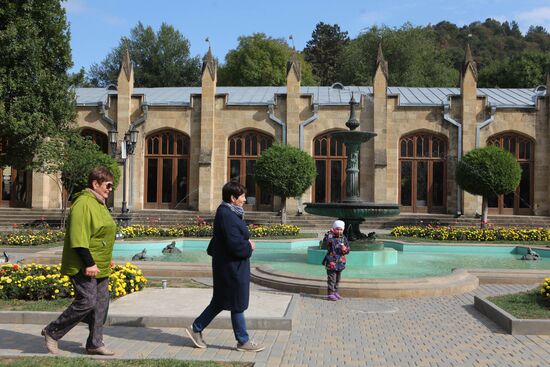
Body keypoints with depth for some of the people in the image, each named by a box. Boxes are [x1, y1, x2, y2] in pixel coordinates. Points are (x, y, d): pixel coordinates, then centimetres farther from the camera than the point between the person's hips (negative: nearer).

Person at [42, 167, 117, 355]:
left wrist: (107, 259, 22)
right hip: (83, 267, -10)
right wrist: (89, 263, -26)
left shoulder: (99, 204, 16)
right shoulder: (83, 203, -16)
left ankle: (95, 344, 18)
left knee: (101, 304, 9)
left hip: (99, 267, 10)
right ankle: (52, 332, 8)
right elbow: (78, 238, -24)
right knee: (86, 302, -10)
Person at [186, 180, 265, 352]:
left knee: (220, 302, 18)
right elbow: (235, 244, -26)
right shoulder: (226, 215, -22)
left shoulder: (229, 213, 11)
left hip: (231, 266, 10)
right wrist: (249, 247, -9)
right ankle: (243, 341, 16)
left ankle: (196, 328, 26)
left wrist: (245, 243, 7)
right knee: (238, 304, 3)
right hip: (232, 267, -10)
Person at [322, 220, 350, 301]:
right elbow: (325, 241, -34)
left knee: (337, 279, 16)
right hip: (331, 262, -6)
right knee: (331, 279, -5)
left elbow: (348, 249, 11)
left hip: (340, 262, 6)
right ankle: (330, 294, 2)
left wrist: (345, 250, -11)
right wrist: (330, 233, -32)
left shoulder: (344, 238, 6)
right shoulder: (330, 237, -11)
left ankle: (335, 292, 29)